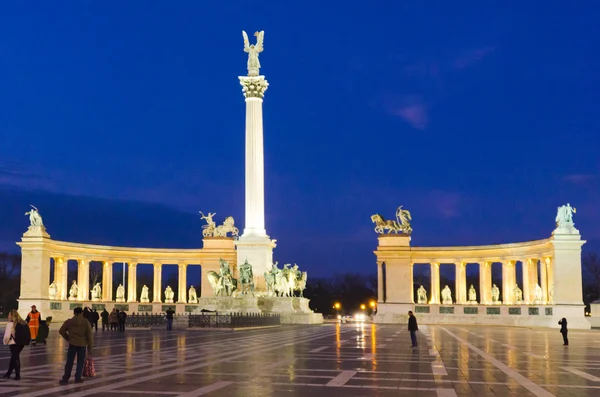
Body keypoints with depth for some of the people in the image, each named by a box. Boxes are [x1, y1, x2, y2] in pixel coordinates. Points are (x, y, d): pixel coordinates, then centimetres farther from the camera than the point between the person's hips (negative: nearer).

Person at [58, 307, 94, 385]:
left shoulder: (69, 321, -1)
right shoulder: (86, 322, -3)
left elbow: (61, 331, 1)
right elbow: (89, 335, -3)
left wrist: (67, 338, 14)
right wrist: (90, 347, 3)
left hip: (72, 343, 1)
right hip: (82, 344, -1)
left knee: (69, 362, 6)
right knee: (80, 362, 9)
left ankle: (65, 379, 5)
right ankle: (78, 378, 8)